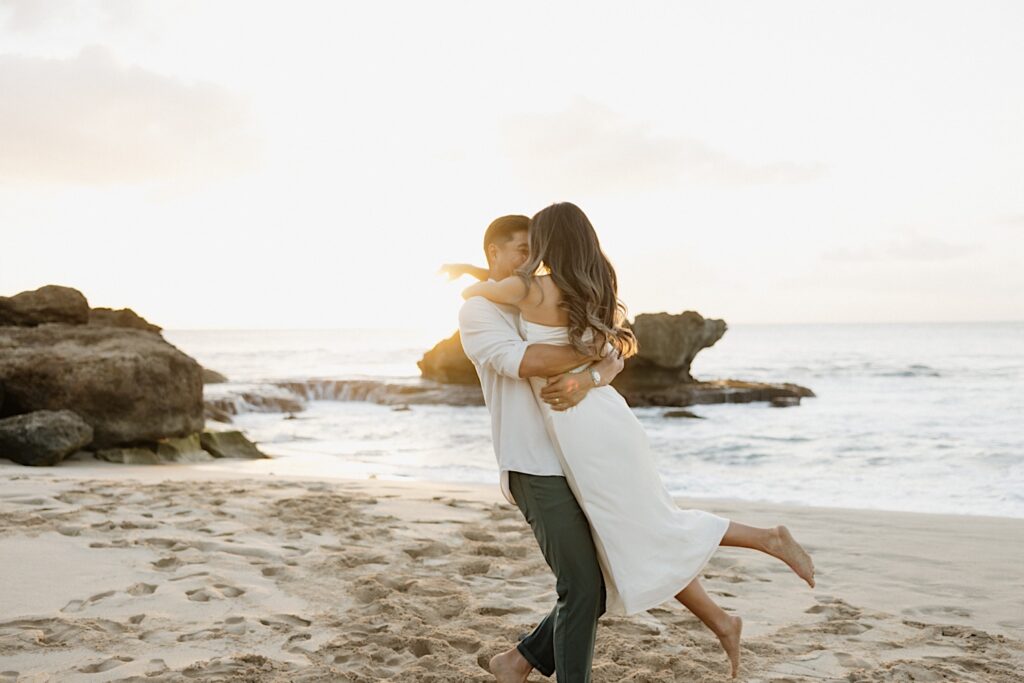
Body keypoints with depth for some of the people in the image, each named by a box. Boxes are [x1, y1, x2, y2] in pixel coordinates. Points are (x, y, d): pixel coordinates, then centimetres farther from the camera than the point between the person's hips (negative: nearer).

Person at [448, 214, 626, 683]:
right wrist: (591, 352, -9)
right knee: (583, 588, -11)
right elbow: (522, 362, -22)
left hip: (579, 466, 8)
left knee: (604, 586, 8)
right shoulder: (477, 313, -2)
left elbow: (612, 361, 5)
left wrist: (586, 382, -19)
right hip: (537, 471, -8)